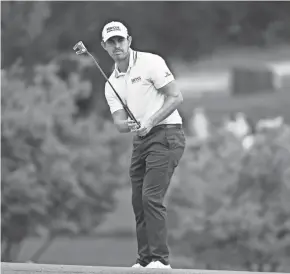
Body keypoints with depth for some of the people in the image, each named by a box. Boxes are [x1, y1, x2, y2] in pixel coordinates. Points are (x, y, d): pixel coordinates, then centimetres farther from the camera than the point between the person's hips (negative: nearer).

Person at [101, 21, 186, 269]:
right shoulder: (112, 84, 13)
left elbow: (176, 97, -11)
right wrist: (128, 125, -20)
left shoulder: (151, 63, -6)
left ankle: (160, 259, -15)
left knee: (152, 197, -16)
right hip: (140, 141, 7)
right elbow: (119, 122, 5)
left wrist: (150, 122, -18)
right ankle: (145, 259, 10)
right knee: (138, 200, 3)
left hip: (166, 134, -7)